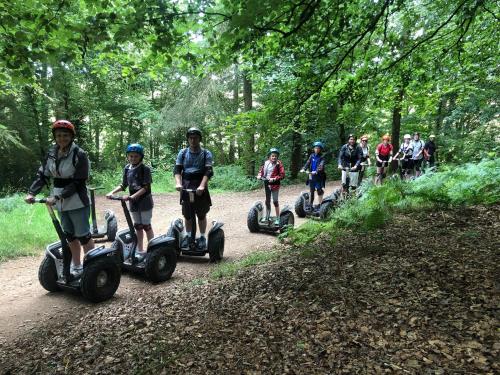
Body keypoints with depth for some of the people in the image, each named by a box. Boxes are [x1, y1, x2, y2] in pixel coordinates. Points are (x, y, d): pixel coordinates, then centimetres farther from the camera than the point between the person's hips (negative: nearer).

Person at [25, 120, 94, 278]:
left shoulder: (79, 155, -14)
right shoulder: (51, 153, 5)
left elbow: (78, 182, -17)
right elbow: (42, 175, 6)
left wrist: (56, 197, -23)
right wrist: (31, 192, -9)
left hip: (77, 202, -6)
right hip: (61, 203, 6)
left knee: (83, 236, 0)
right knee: (70, 236, 15)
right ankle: (76, 267, 28)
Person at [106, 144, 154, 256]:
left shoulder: (145, 169, -13)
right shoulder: (127, 168, 3)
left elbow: (145, 187, -18)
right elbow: (124, 185, 9)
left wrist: (132, 196, -27)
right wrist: (112, 192, -4)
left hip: (145, 201, -5)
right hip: (133, 202, 5)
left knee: (146, 226, 1)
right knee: (138, 226, 12)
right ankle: (140, 251, 21)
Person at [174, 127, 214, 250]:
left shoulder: (206, 153, 0)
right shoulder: (183, 153, 8)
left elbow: (208, 171, -12)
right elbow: (177, 169, 0)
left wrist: (202, 186, -27)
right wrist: (178, 183, -18)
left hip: (200, 187, -2)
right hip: (186, 187, 2)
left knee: (201, 214, 5)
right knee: (187, 214, 11)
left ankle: (202, 237, 17)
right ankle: (187, 236, 25)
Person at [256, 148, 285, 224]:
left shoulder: (278, 164, -10)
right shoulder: (266, 163, 4)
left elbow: (282, 175, -14)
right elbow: (261, 170, 13)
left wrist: (274, 179, -25)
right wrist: (259, 175, -7)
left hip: (274, 184, -5)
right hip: (267, 184, 5)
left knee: (275, 201, -2)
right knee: (267, 201, 16)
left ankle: (278, 218, 8)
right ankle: (267, 217, 31)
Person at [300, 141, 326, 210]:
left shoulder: (321, 158, -5)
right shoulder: (312, 156, 8)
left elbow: (321, 166, -21)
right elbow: (308, 163, -3)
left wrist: (316, 171, -39)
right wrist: (303, 169, -22)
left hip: (319, 176, -4)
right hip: (311, 176, 4)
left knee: (319, 190, -4)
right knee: (311, 191, 9)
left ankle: (319, 204, 4)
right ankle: (310, 204, 15)